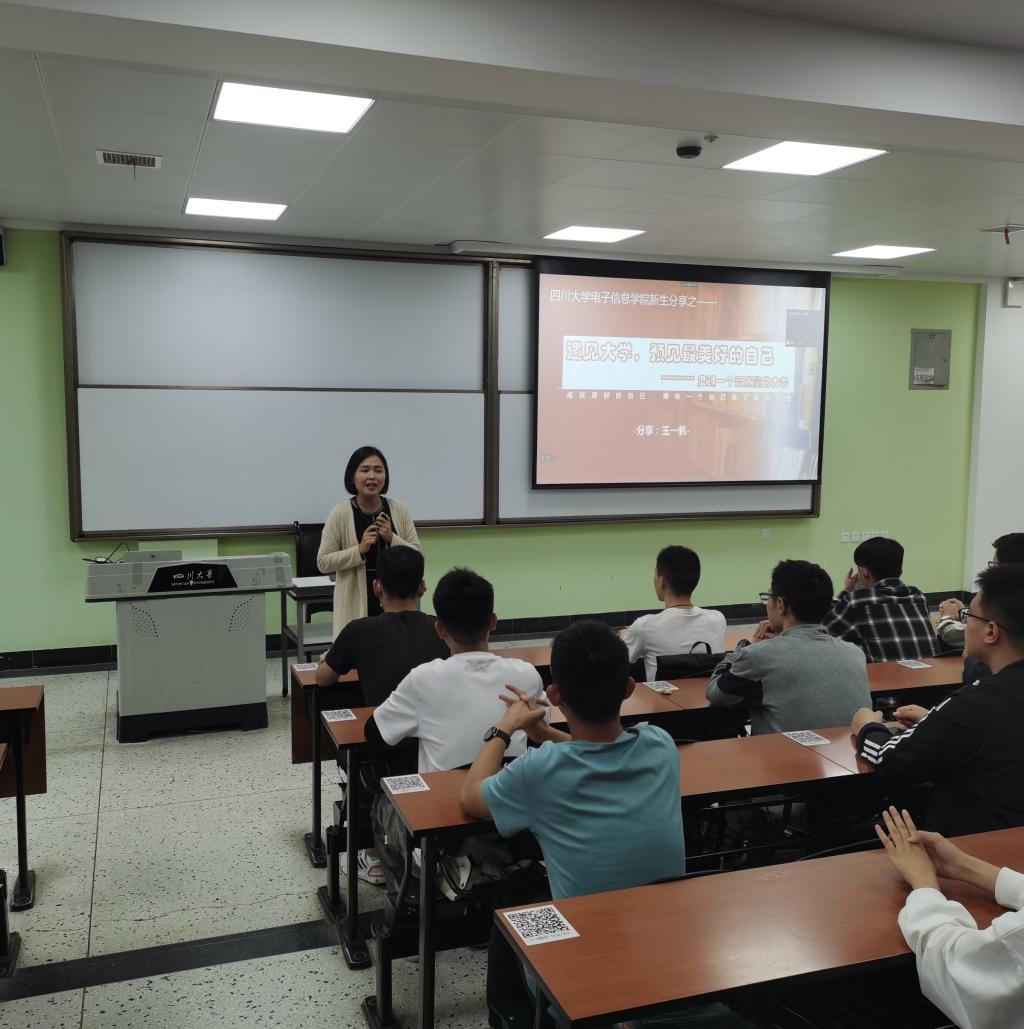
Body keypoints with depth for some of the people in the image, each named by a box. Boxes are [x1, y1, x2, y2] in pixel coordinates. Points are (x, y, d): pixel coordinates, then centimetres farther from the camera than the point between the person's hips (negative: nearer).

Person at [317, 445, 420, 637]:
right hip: (356, 605, -3)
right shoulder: (341, 514, -7)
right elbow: (323, 562, -6)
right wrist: (359, 550, -18)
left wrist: (392, 539, -14)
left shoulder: (399, 510, 2)